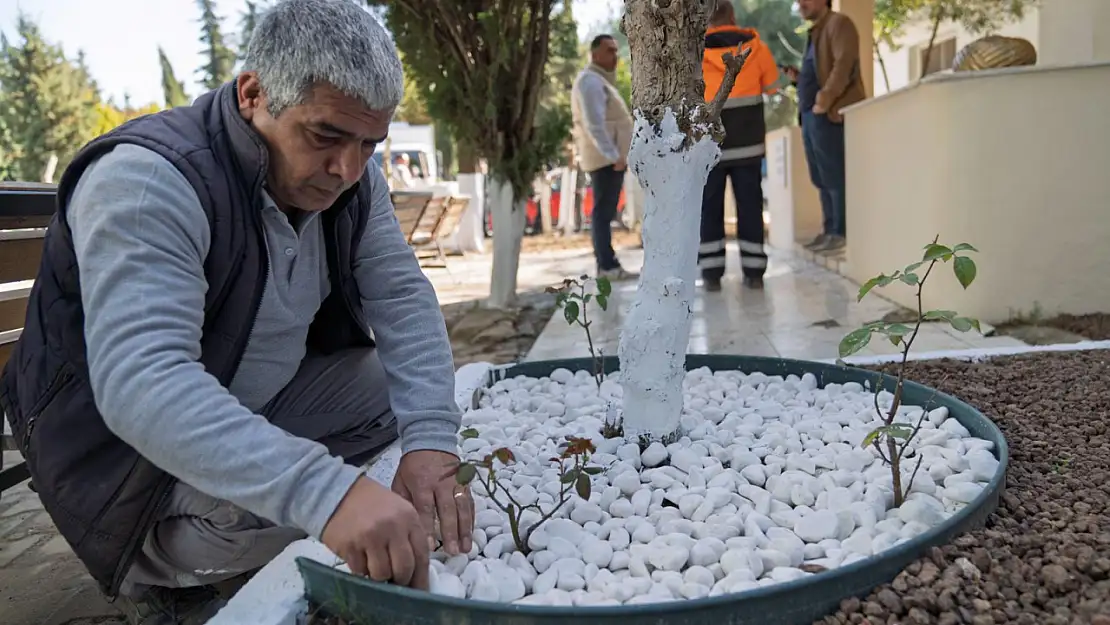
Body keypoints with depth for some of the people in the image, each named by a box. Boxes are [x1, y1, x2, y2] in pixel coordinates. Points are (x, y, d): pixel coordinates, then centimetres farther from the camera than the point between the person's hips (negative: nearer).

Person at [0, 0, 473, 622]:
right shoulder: (145, 180, -30)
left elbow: (403, 299, -13)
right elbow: (141, 382, -43)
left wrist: (431, 440, -31)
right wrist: (327, 491, -56)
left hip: (271, 398, 7)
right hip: (127, 436, -7)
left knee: (413, 385, -7)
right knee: (292, 499, -32)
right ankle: (155, 570, 2)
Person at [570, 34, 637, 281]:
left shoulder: (600, 80, 23)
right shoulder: (591, 81, -11)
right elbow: (594, 124, -22)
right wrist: (613, 155, -26)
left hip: (609, 156, 11)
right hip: (606, 158, -11)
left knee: (605, 212, 10)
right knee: (604, 212, -12)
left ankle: (605, 263, 14)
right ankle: (608, 265, -13)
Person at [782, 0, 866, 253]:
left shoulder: (839, 23, -3)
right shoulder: (815, 32, 24)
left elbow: (843, 65, -16)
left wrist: (824, 101, -20)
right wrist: (797, 77, 11)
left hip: (829, 114, -9)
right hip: (811, 115, 9)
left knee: (835, 176, -8)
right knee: (822, 178, 10)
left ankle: (843, 232, -5)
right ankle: (831, 230, 15)